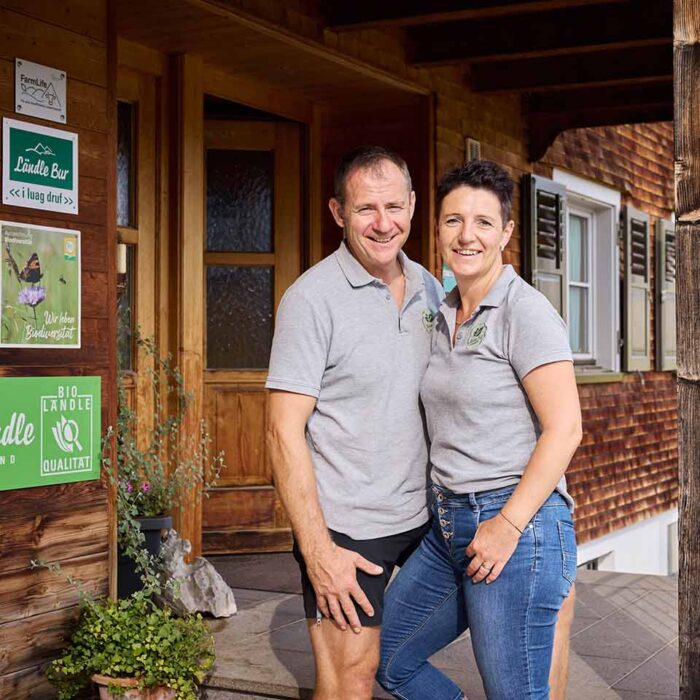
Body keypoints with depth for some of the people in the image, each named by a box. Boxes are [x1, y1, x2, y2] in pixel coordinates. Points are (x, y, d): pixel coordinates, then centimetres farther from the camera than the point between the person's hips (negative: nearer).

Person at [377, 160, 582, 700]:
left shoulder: (524, 311, -11)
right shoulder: (444, 314, 13)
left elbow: (564, 429, -16)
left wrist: (508, 525, -19)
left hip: (517, 525, -8)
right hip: (448, 524, 9)